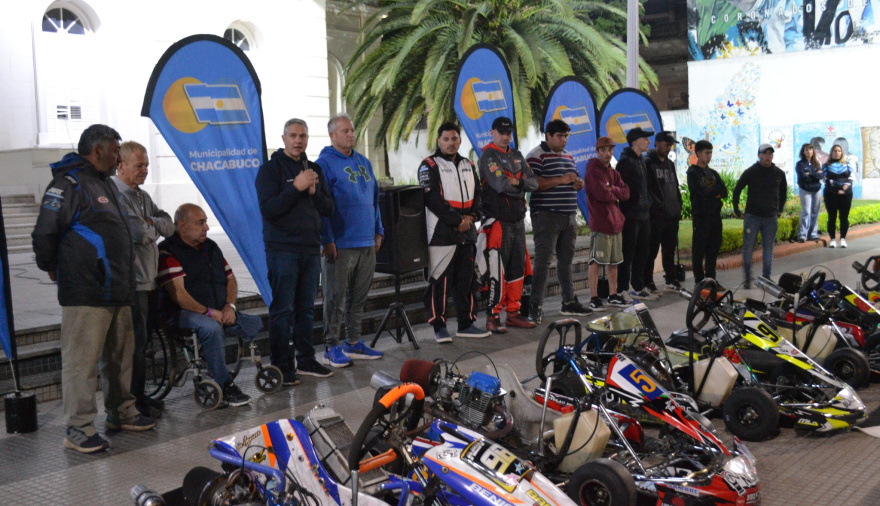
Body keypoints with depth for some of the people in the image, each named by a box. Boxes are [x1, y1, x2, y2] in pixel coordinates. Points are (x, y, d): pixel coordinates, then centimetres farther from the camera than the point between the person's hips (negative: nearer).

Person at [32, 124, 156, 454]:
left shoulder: (105, 183, 20)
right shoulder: (68, 184, -11)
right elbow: (45, 232, -14)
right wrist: (51, 267, 1)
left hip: (117, 290, 9)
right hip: (86, 293, -9)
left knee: (120, 355, 16)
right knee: (82, 359, -5)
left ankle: (121, 413, 29)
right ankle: (78, 428, 2)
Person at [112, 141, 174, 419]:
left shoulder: (142, 195, 17)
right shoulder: (115, 195, -13)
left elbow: (168, 225, 10)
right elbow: (138, 233, -23)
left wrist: (150, 223, -9)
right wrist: (154, 228, -2)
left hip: (149, 279, 9)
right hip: (131, 281, -9)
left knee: (143, 341, 14)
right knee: (136, 342, -5)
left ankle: (140, 396, 23)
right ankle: (134, 401, 4)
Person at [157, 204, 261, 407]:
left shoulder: (210, 247, 17)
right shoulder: (168, 252, -8)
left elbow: (230, 278, 18)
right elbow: (178, 294, -17)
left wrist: (230, 306, -1)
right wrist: (208, 311, -20)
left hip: (219, 312, 8)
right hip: (183, 313, -7)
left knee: (256, 323, -9)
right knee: (212, 328, -37)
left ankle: (210, 354, 2)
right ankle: (225, 386, -27)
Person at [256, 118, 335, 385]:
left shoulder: (314, 169, 15)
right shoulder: (270, 169, -2)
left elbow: (328, 209, 11)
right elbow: (267, 209, -14)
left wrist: (314, 192, -8)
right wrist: (296, 187, -19)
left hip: (311, 248, 6)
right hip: (283, 250, -5)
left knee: (307, 308, 11)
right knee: (283, 310, -5)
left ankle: (306, 359, 20)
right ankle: (282, 366, -1)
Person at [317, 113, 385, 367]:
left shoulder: (363, 162, 16)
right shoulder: (324, 163, -6)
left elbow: (374, 199, 22)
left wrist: (378, 231, 16)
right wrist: (327, 240, -15)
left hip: (366, 242, 7)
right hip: (340, 244, -7)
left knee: (359, 296, 12)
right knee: (335, 297, -1)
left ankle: (353, 343, 22)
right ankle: (331, 347, 8)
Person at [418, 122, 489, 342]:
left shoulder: (468, 165, 18)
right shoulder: (429, 166, -3)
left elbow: (477, 194, 17)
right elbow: (433, 199, -12)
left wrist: (472, 216, -3)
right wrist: (457, 221, -13)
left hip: (467, 234, 7)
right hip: (441, 233, -6)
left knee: (466, 280, 11)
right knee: (439, 282, -6)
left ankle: (466, 324, 19)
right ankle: (439, 326, 2)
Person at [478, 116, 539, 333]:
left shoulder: (517, 156, 17)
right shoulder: (488, 156, -6)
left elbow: (534, 183, 7)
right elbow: (500, 185, -20)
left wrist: (516, 182, -12)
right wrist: (523, 186, -3)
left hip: (518, 219, 8)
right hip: (498, 221, -8)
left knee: (517, 268, 11)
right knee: (497, 270, -9)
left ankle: (513, 313, 20)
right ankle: (493, 317, -2)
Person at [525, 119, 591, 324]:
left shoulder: (568, 156, 19)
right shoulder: (536, 156, -7)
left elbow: (576, 180, 29)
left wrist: (578, 183, 4)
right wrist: (560, 180, -21)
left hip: (568, 216, 8)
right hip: (546, 215, -8)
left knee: (566, 260, 14)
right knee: (543, 261, -9)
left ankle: (569, 302, 24)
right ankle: (535, 307, -6)